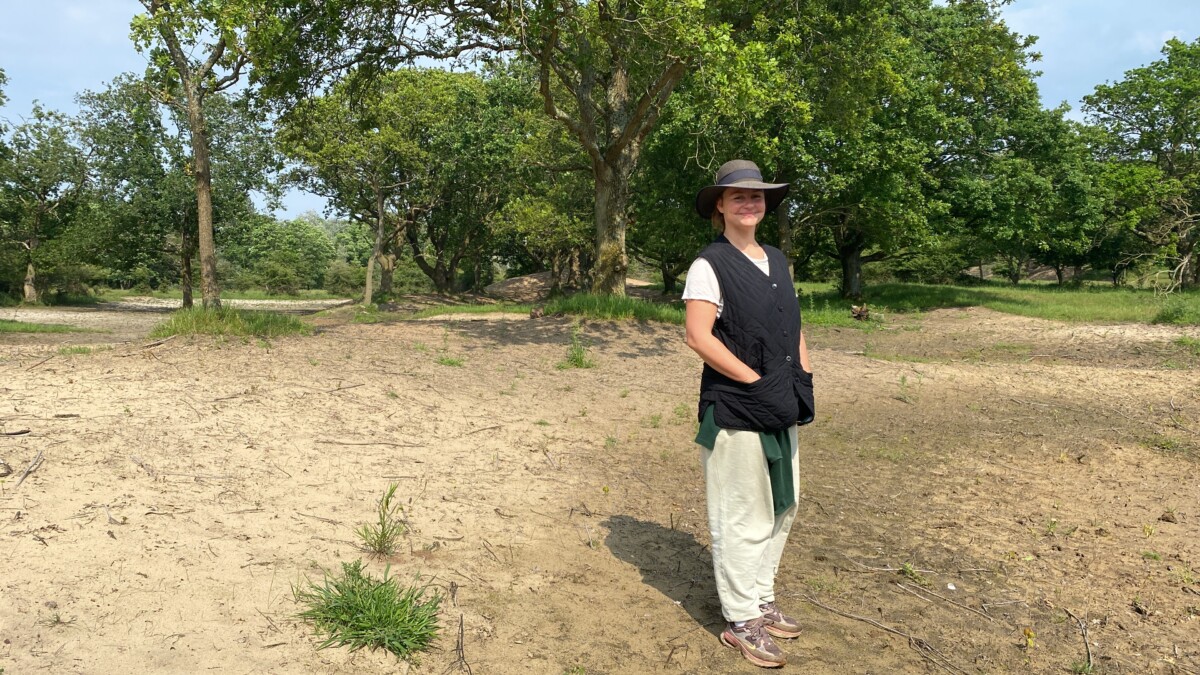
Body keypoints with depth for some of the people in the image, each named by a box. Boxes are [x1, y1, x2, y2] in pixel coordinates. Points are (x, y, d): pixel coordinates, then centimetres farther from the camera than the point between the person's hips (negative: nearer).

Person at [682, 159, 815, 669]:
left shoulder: (777, 261, 13)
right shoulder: (709, 264, -9)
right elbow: (698, 336, -17)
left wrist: (804, 381, 4)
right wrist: (757, 383, -18)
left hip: (782, 409, 8)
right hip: (735, 411, -7)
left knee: (781, 508, 15)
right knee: (741, 516, 1)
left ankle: (762, 601, 32)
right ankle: (741, 621, 15)